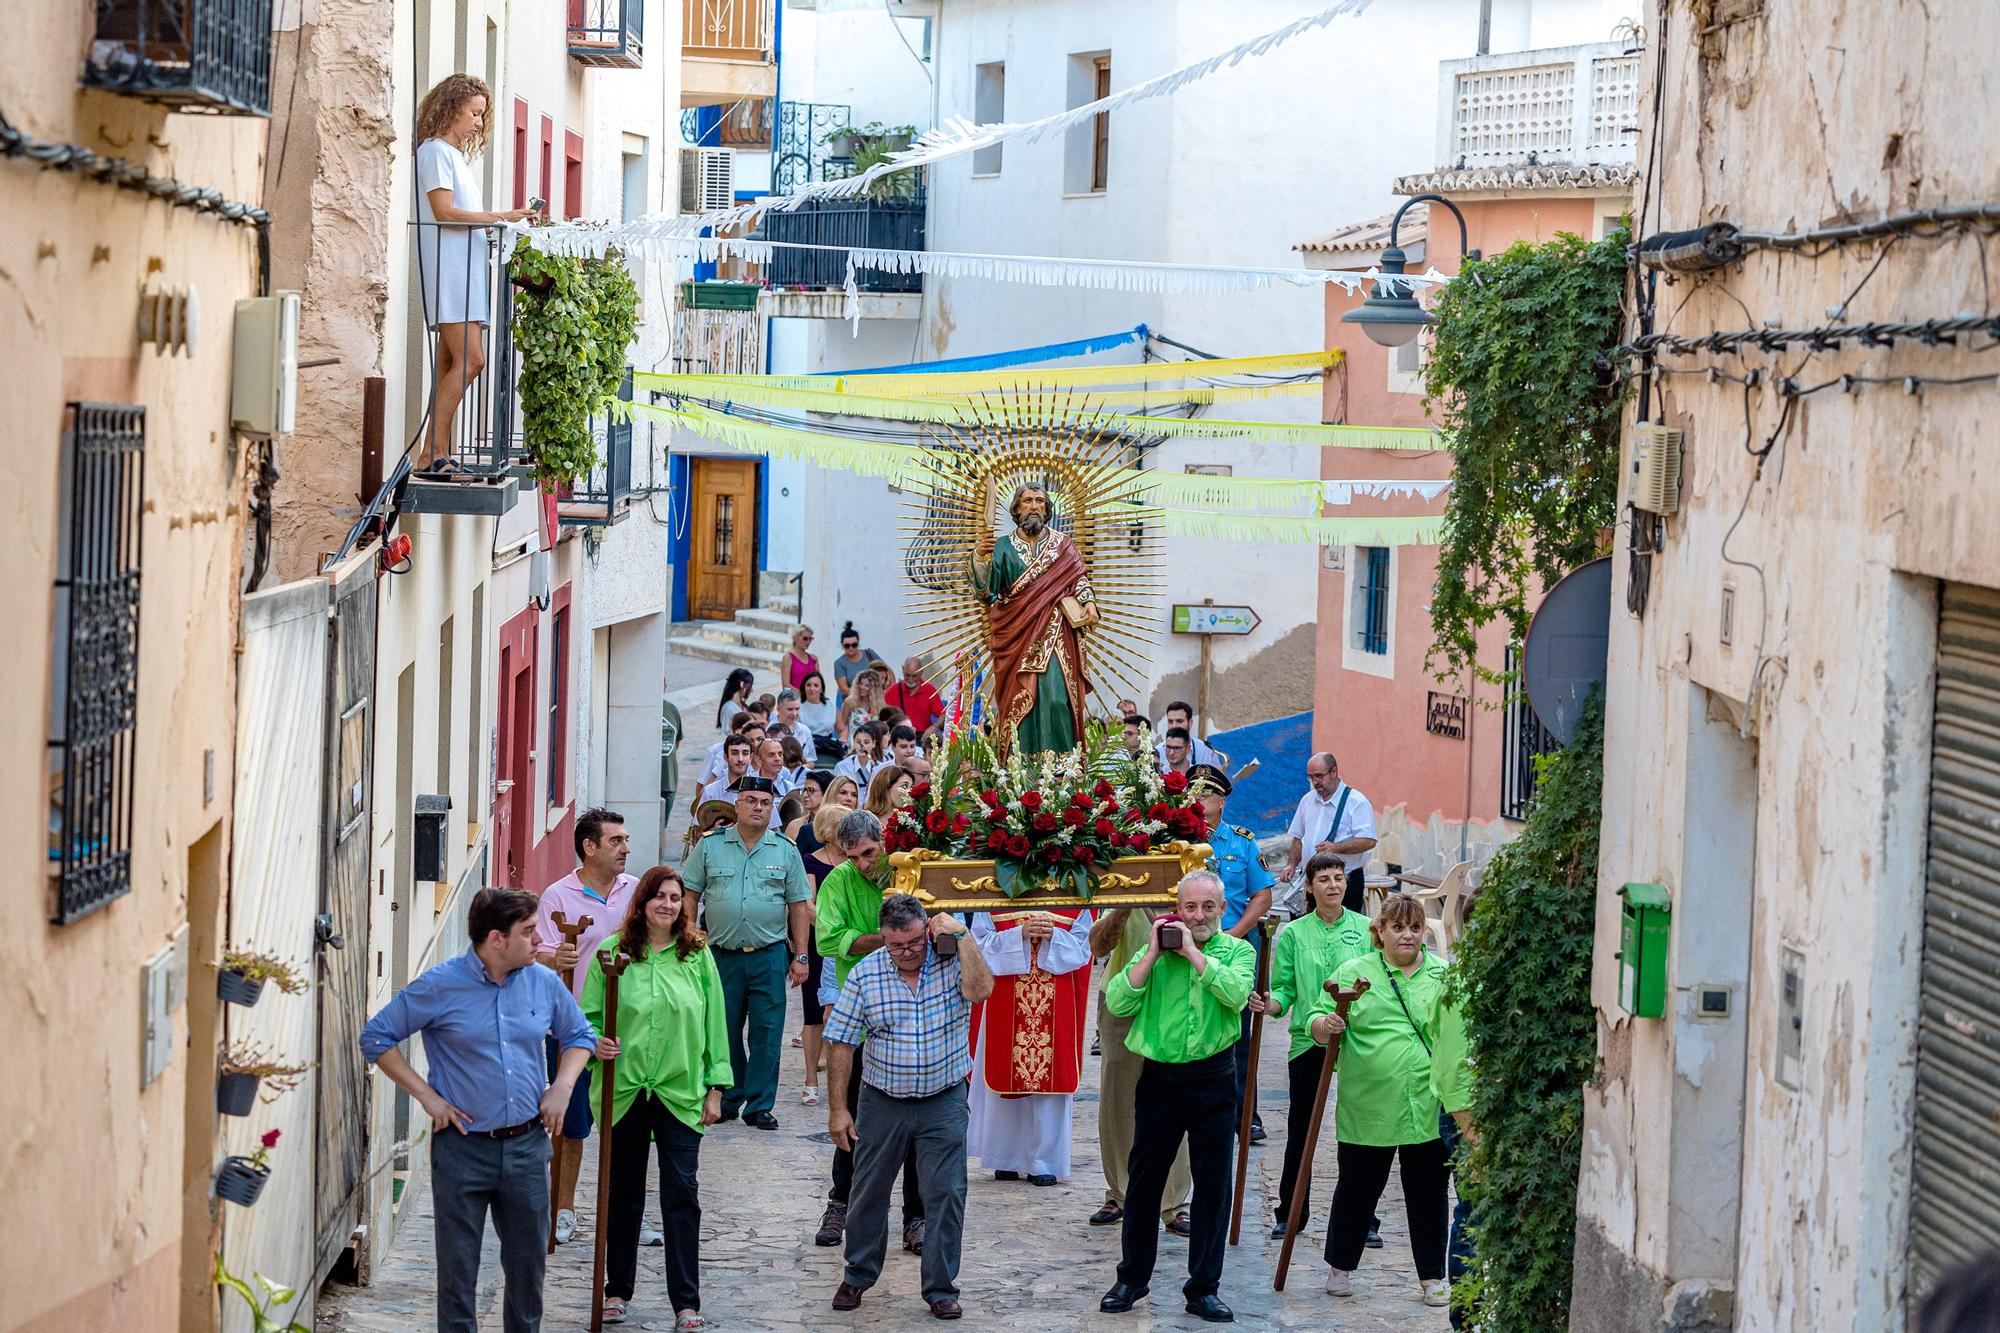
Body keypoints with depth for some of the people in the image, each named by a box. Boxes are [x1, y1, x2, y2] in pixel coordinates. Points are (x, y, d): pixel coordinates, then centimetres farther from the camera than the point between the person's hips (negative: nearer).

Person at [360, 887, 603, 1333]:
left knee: (529, 1261, 12)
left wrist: (562, 1087, 3)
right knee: (458, 1265, 3)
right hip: (463, 1148, -4)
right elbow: (376, 1037, -4)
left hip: (526, 1146, 4)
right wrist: (426, 1095, -9)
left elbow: (579, 1035, 20)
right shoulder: (441, 986, -10)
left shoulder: (545, 983, 3)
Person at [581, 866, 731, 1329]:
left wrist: (715, 1087, 3)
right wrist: (597, 1042, -16)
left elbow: (713, 1022, 5)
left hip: (680, 1092, 0)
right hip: (624, 1091, 0)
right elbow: (589, 1015, 5)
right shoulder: (614, 951, -1)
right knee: (623, 1194, 11)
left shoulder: (697, 954, 1)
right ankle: (617, 1290, 25)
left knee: (682, 1195, -3)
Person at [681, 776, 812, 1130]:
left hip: (769, 956, 0)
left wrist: (800, 956, 3)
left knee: (767, 1034, -2)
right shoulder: (711, 846, 3)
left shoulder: (785, 851, 5)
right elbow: (690, 895, 6)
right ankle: (726, 1101, 19)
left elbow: (798, 906, 7)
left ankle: (759, 1105, 6)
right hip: (722, 955, 0)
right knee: (724, 1033, 7)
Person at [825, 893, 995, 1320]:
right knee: (869, 1192, 12)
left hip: (944, 1103, -1)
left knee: (946, 1195, -2)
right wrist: (838, 1108, -5)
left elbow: (980, 990, -28)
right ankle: (858, 1276, 31)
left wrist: (961, 935, -24)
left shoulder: (952, 960, -6)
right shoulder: (865, 973, -6)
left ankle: (941, 1288, 9)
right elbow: (841, 1043, -3)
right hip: (882, 1103, 1)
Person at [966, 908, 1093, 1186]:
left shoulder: (1075, 906, 4)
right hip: (1005, 1007, 0)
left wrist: (1053, 936, -17)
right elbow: (981, 944, -5)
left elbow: (1081, 949, 1)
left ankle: (1044, 1162, 5)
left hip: (1055, 1009, 0)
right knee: (1005, 1079, 4)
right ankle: (1006, 1160, 15)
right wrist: (1019, 934, -19)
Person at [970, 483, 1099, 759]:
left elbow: (1079, 579, 10)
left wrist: (1088, 603, -10)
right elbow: (985, 587, -5)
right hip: (1017, 639, 0)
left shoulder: (1062, 545, 13)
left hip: (1055, 639, 0)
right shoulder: (1004, 547, 8)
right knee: (1018, 702, -7)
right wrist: (981, 556, -24)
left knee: (1056, 700, -10)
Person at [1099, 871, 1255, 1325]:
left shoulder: (1237, 950, 2)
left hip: (1213, 1078, -1)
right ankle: (1132, 1279, 21)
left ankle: (1204, 1288, 12)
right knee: (1144, 1181, 8)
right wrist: (1154, 954, -10)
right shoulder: (1156, 950, 5)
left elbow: (1236, 994, -19)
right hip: (1160, 1077, 1)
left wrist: (1194, 952, -15)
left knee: (1213, 1185, 3)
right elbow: (1117, 1002, -6)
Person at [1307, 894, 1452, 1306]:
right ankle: (1340, 1268, 25)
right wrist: (1325, 1025, -19)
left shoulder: (1443, 974, 7)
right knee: (1358, 1188, 9)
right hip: (1367, 1107, -1)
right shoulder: (1352, 973, 2)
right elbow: (1317, 1020, 3)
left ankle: (1432, 1277, 18)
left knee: (1428, 1193, 8)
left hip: (1428, 1109, 1)